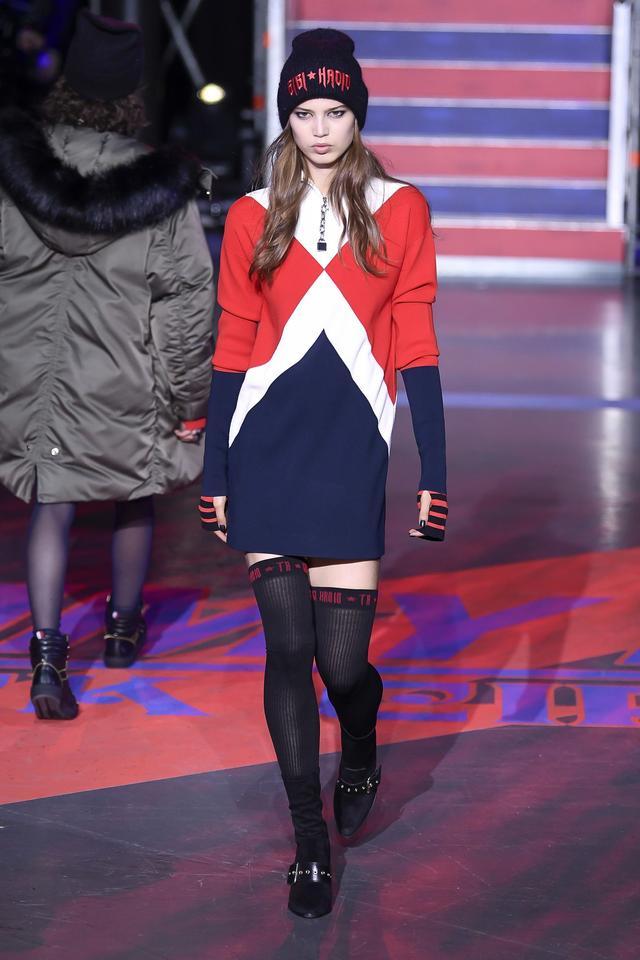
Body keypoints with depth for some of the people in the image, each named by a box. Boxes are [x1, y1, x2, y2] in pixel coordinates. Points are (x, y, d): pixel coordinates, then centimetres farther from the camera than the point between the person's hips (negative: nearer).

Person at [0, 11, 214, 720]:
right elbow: (189, 301, -10)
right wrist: (187, 401, 1)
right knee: (134, 501, 21)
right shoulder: (162, 193, -14)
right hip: (125, 384, -1)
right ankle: (123, 629, 39)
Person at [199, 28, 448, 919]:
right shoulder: (253, 216, 8)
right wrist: (215, 474, 8)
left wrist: (434, 473, 0)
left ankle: (360, 755, 33)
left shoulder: (400, 210, 5)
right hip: (267, 452, 1)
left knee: (342, 659, -4)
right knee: (288, 647, 0)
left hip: (353, 451, -1)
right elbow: (233, 352, 9)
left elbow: (415, 345, 3)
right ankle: (311, 845, 13)